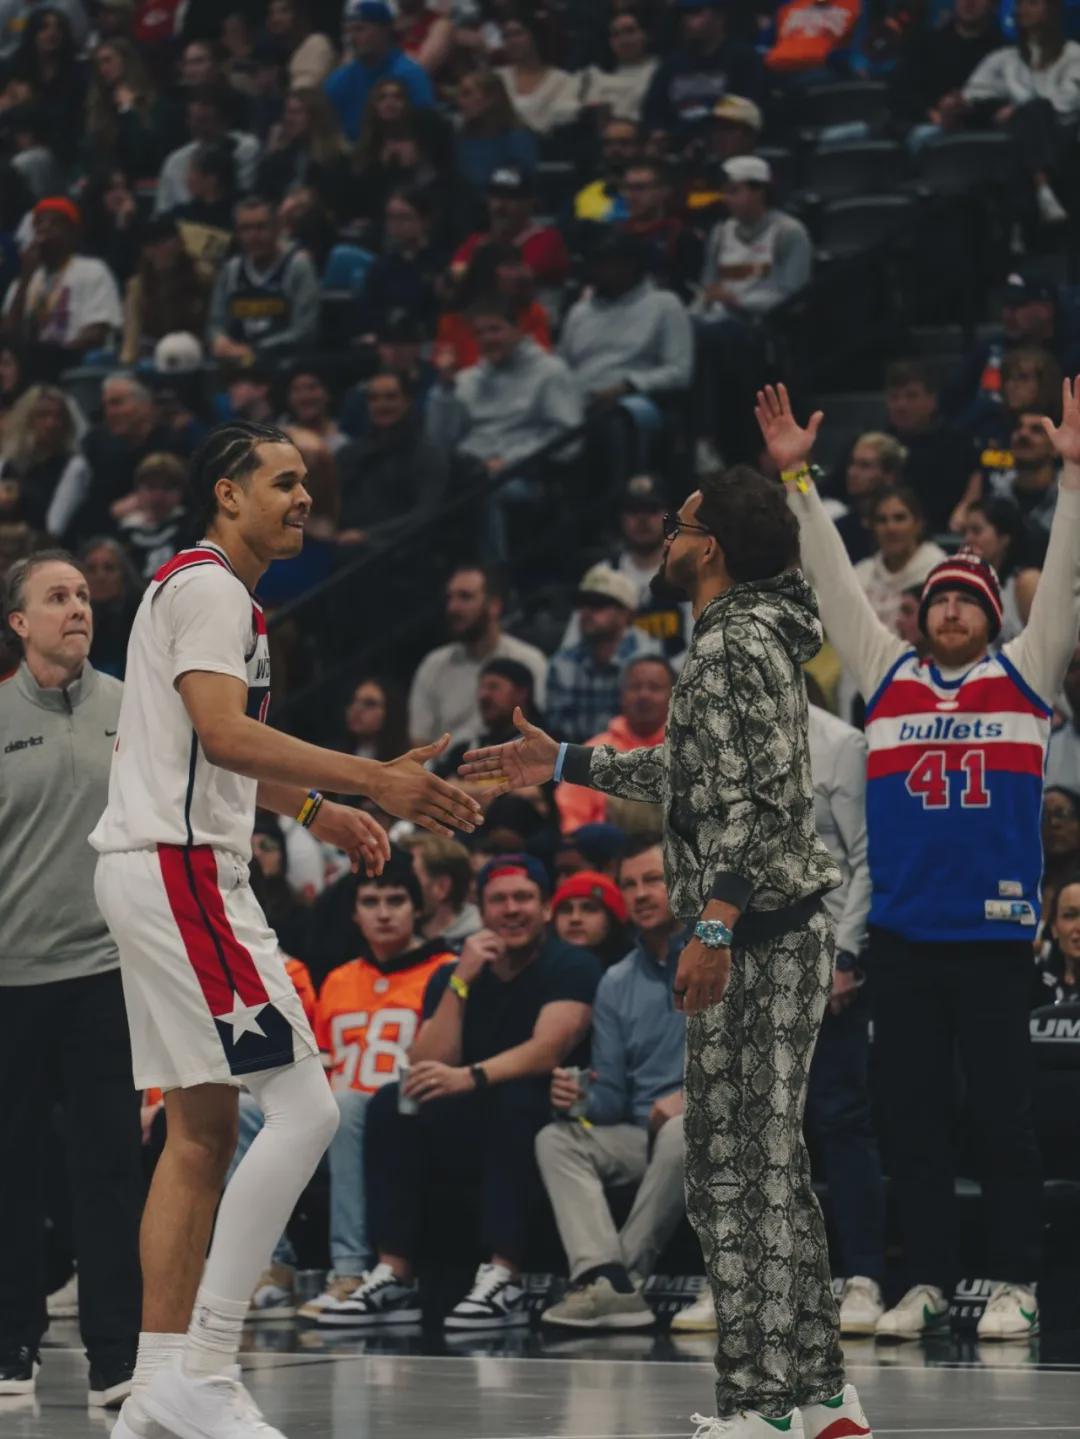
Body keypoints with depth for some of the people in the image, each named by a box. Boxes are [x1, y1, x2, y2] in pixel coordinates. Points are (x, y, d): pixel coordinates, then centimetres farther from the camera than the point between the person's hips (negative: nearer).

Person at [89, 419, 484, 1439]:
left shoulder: (195, 587, 23)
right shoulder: (209, 588, -10)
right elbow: (223, 732, -24)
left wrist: (313, 809, 29)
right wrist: (375, 780, -29)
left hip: (157, 868, 11)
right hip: (178, 867, -11)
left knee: (203, 1127, 12)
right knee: (303, 1108, -14)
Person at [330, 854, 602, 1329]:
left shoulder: (571, 968, -6)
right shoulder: (451, 977, 8)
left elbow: (548, 1049, -22)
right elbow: (426, 1067, -5)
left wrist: (470, 1078, -38)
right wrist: (461, 983, -14)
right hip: (471, 1132, 5)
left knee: (514, 1097, -35)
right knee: (390, 1104, -17)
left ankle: (503, 1278, -41)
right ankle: (393, 1277, -24)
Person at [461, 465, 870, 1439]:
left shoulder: (733, 645, -13)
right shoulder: (753, 635, 18)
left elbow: (756, 795, -22)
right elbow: (697, 775, 28)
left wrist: (714, 923, -29)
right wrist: (565, 764, 32)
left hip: (755, 938, -10)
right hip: (785, 931, 10)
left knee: (734, 1172, -8)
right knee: (774, 1165, 13)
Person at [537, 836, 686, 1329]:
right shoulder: (616, 983, 15)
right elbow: (611, 1098, 12)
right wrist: (578, 1099, -12)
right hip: (642, 1136, 6)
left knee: (680, 1134, -36)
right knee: (556, 1140, -16)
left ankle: (628, 1272, -27)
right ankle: (603, 1279, -37)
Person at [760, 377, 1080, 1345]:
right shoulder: (888, 675, 11)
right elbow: (835, 578, 9)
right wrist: (797, 478, 3)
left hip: (996, 931, -2)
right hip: (903, 931, 2)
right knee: (912, 1114, 6)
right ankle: (926, 1284, 13)